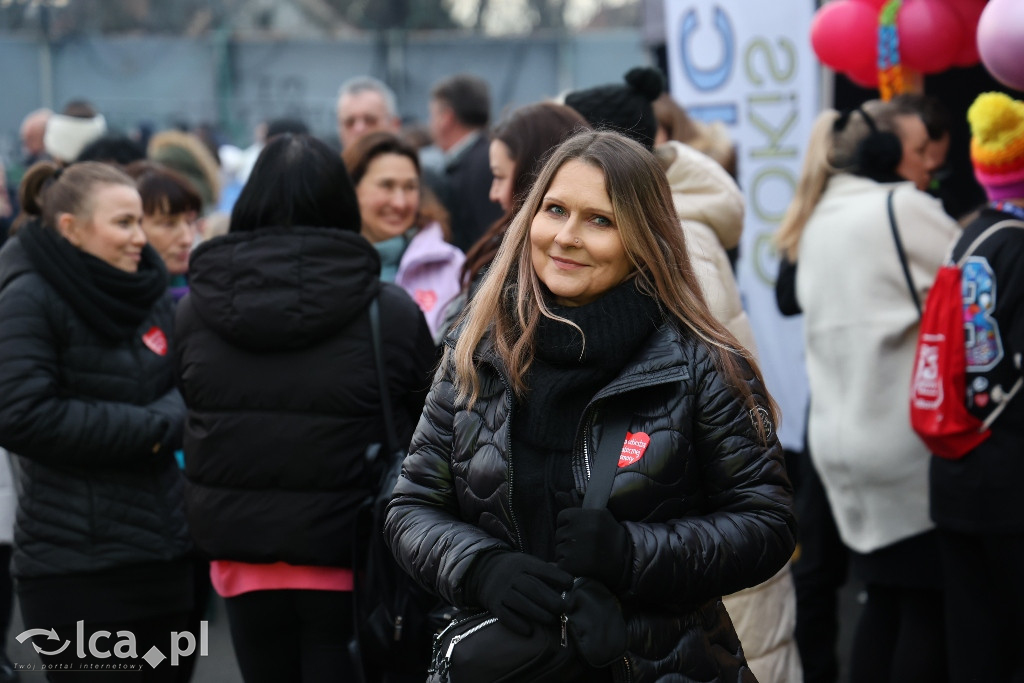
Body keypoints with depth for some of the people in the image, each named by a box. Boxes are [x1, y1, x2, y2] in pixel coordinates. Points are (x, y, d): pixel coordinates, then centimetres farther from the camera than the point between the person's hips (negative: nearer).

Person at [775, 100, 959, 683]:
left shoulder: (817, 221, 14)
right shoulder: (903, 207, -10)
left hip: (839, 435, 8)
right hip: (906, 438, -8)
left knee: (885, 598, 13)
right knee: (929, 601, -2)